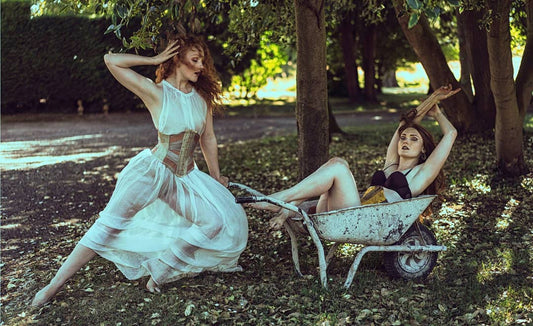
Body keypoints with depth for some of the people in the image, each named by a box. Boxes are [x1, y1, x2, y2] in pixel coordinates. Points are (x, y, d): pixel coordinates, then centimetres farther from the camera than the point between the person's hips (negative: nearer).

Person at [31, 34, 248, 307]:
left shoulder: (202, 97, 6)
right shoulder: (156, 93, -7)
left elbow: (208, 139, 13)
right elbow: (111, 60, -15)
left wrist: (216, 178, 16)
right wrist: (155, 59, -7)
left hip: (186, 178, 5)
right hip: (154, 170, -5)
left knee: (218, 220, -13)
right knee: (111, 223, -12)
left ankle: (160, 271, -5)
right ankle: (55, 284, -5)